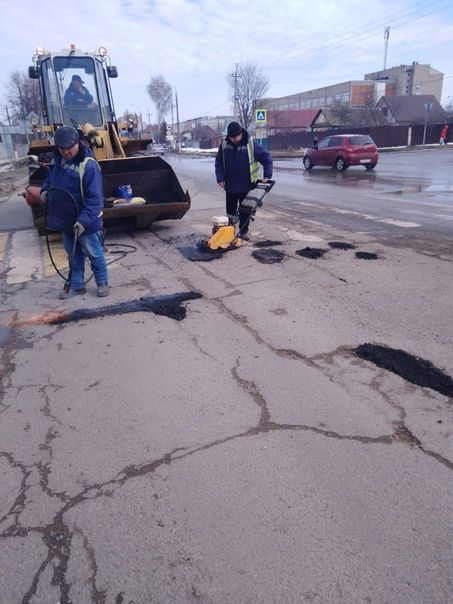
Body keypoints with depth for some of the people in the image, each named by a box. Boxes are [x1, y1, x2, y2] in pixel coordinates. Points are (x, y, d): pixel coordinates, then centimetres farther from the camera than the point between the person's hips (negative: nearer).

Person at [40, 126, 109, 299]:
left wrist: (84, 220, -34)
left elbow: (94, 198, -26)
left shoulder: (88, 165, -23)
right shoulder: (57, 159, 3)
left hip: (84, 221, -8)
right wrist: (45, 191, 0)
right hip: (65, 219, 8)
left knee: (94, 253, 6)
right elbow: (50, 177, 21)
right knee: (73, 254, 17)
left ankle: (102, 282, 22)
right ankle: (76, 285, 29)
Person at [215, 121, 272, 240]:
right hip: (230, 185, 3)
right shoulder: (224, 145, 0)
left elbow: (267, 158, -6)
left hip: (246, 186, -3)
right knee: (230, 210, 11)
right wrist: (220, 178, -3)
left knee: (244, 211, 6)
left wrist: (267, 175, -12)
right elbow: (219, 162, 7)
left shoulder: (251, 144, -11)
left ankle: (244, 231, 19)